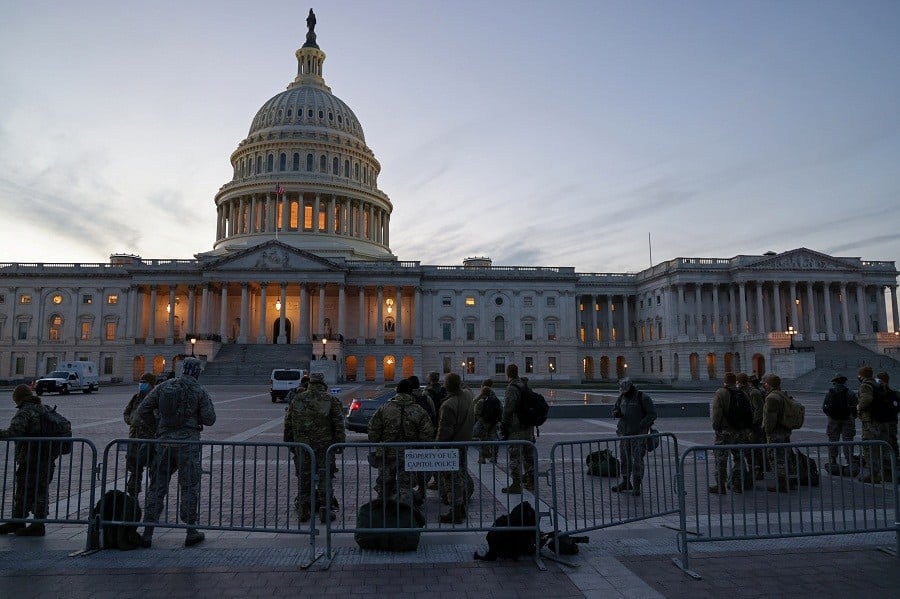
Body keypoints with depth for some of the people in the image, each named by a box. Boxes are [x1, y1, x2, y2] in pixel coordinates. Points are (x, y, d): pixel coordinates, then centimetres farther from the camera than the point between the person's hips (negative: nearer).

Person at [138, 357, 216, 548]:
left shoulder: (163, 387, 5)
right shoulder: (199, 391, -5)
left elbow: (142, 410, 4)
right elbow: (209, 419, -7)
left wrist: (156, 423, 18)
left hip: (165, 441, 3)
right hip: (188, 441, -3)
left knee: (157, 487, 12)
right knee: (189, 487, 6)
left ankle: (147, 533, 14)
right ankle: (191, 532, 12)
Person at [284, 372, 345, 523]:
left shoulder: (297, 399, 4)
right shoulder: (331, 400, -2)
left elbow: (288, 423, 9)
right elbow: (339, 424, -3)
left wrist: (289, 442, 18)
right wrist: (340, 442, 4)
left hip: (302, 444, 2)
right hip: (324, 444, -2)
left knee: (304, 476, 10)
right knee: (324, 476, 6)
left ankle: (303, 510, 15)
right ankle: (325, 510, 7)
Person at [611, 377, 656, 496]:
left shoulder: (643, 398, -9)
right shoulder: (622, 397, 8)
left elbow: (652, 414, -9)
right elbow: (616, 409, 20)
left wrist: (641, 425, -18)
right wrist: (616, 413, -5)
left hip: (639, 434, -5)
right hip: (625, 433, 5)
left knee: (637, 460, -6)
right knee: (625, 459, 9)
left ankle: (636, 486, -2)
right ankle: (626, 483, 21)